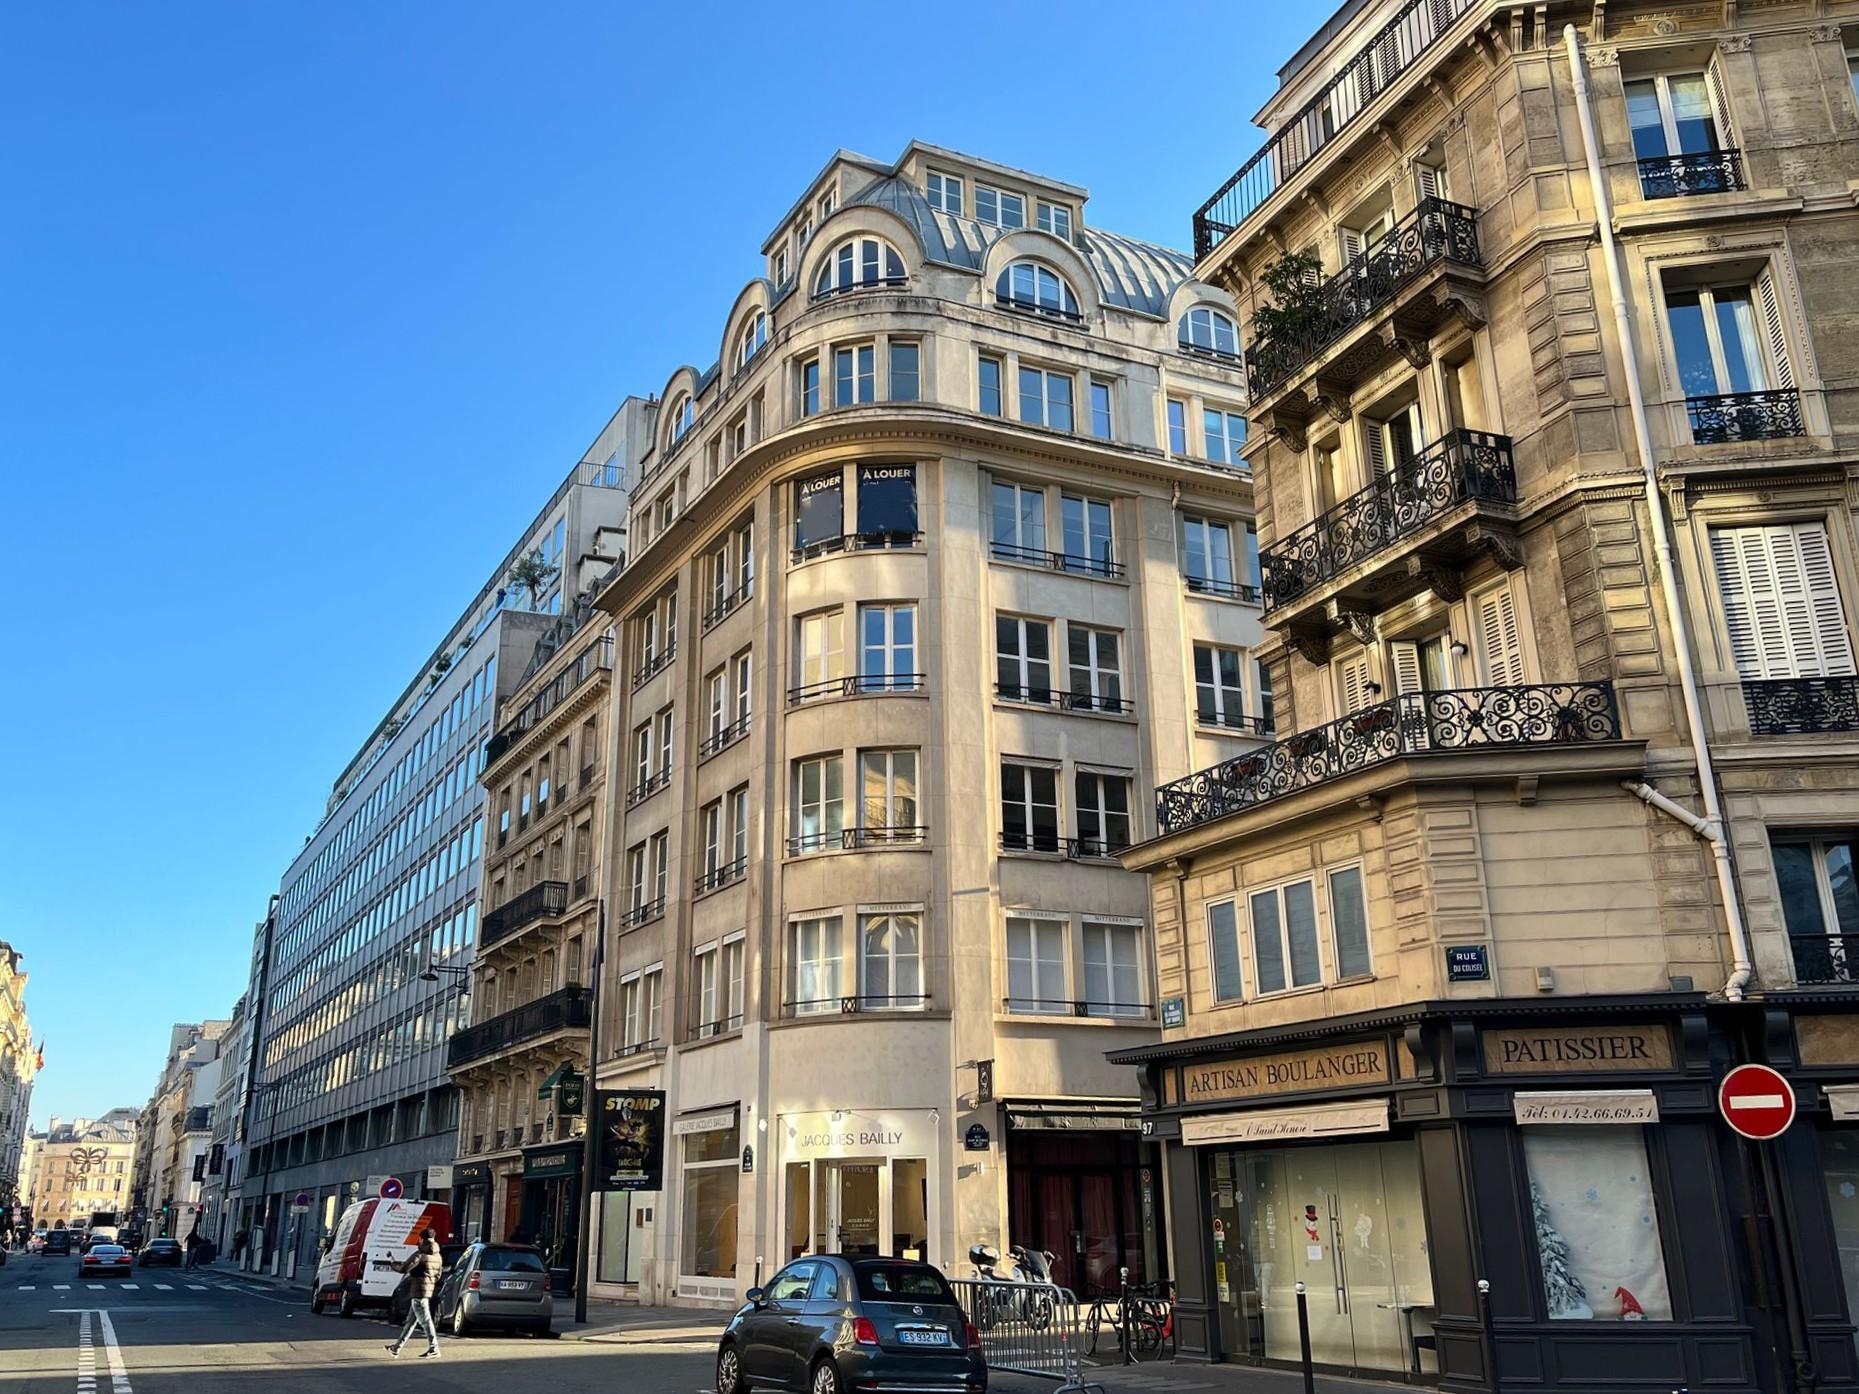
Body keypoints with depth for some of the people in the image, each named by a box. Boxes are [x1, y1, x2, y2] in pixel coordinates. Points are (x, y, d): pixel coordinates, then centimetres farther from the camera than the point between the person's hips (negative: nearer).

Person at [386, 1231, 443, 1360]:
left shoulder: (420, 1254, -13)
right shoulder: (438, 1257, 12)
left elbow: (404, 1268, -19)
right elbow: (438, 1276, 17)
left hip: (418, 1291, -9)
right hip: (429, 1290, 9)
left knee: (425, 1320, -6)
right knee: (411, 1321, 14)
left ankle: (433, 1348, -7)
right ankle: (396, 1348, 21)